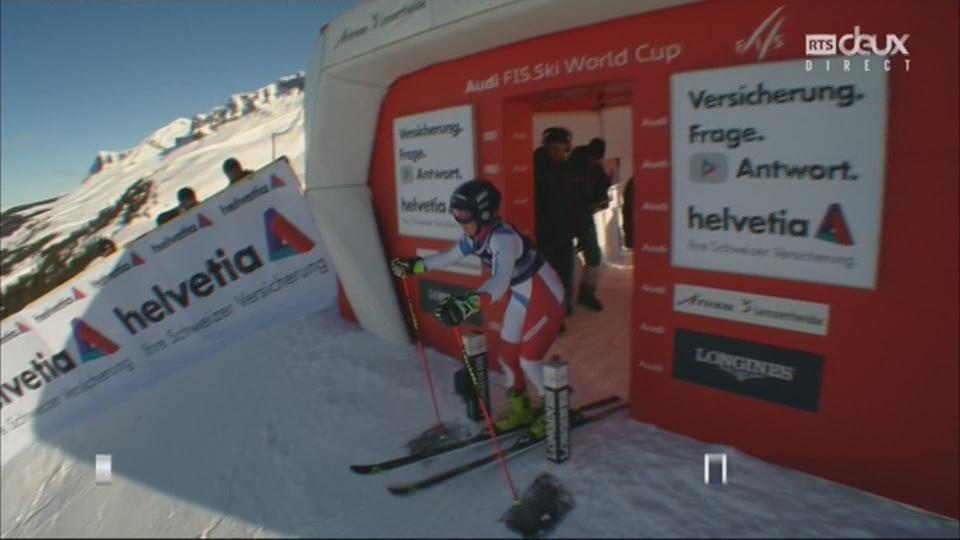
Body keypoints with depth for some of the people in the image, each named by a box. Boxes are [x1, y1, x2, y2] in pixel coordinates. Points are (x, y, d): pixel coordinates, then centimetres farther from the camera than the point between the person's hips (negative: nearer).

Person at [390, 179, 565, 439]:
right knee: (507, 354, 13)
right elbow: (450, 256, 11)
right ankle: (519, 409, 34)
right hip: (521, 296, 9)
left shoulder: (504, 237, -34)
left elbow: (500, 282, -51)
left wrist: (467, 303, -66)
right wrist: (415, 265, 10)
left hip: (546, 297, -8)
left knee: (529, 359, -4)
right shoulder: (476, 235, -8)